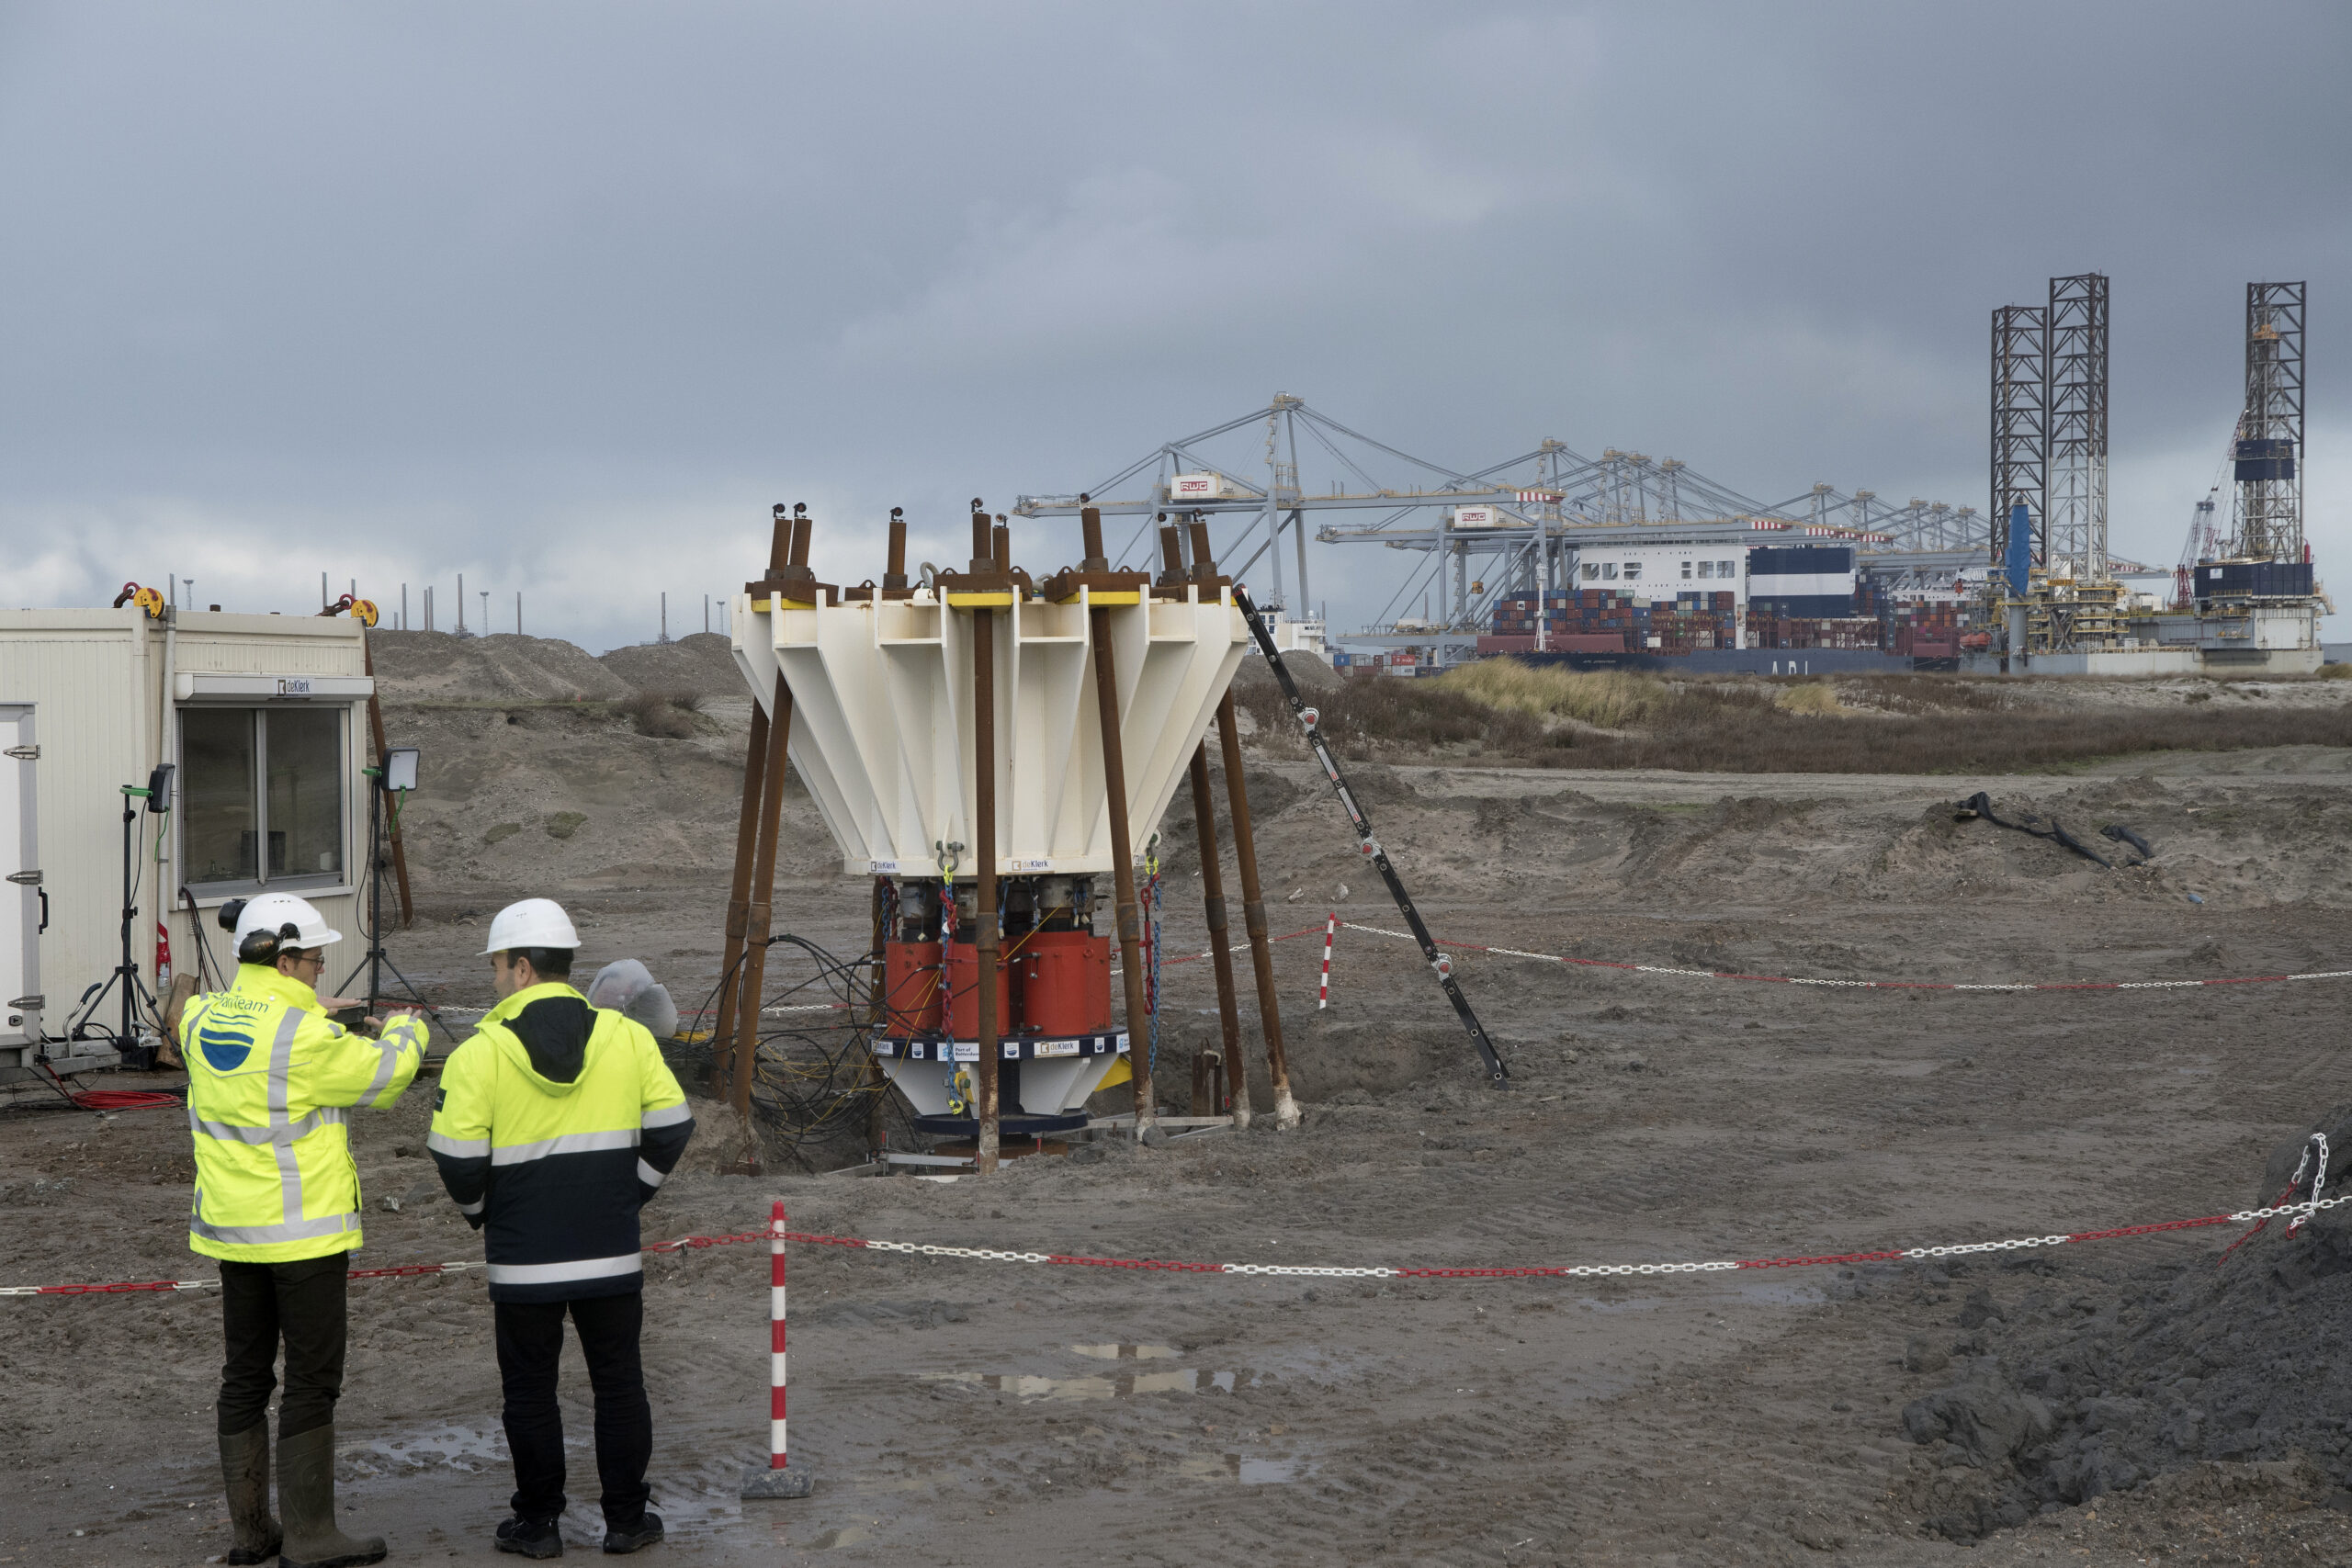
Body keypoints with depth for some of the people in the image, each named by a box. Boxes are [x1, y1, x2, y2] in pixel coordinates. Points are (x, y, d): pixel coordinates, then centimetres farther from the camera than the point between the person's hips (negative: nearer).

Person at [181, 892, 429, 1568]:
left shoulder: (202, 1019, 1)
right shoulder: (305, 1035, -19)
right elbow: (383, 1075, -7)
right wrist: (405, 1030, 13)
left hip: (231, 1228, 7)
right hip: (303, 1232, -7)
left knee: (246, 1373, 14)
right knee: (312, 1379, 1)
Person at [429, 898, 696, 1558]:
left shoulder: (481, 1053, -10)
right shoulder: (627, 1038, -1)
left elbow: (458, 1161, -10)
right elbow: (670, 1130, 2)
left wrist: (481, 1213, 9)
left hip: (523, 1258, -2)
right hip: (612, 1255, 2)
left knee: (530, 1391, 10)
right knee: (619, 1383, 13)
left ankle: (538, 1523, 17)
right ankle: (626, 1519, 17)